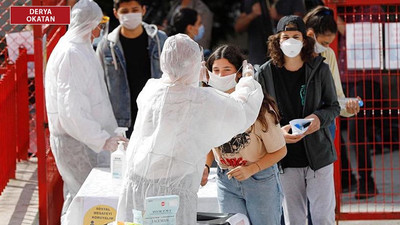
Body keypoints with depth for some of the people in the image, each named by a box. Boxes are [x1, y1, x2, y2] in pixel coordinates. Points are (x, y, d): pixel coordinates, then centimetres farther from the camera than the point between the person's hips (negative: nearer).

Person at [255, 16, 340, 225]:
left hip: (318, 154, 0)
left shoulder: (320, 69, -2)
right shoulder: (265, 74, -2)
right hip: (286, 158, 0)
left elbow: (333, 106, 8)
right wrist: (277, 131, -15)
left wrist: (320, 118, -14)